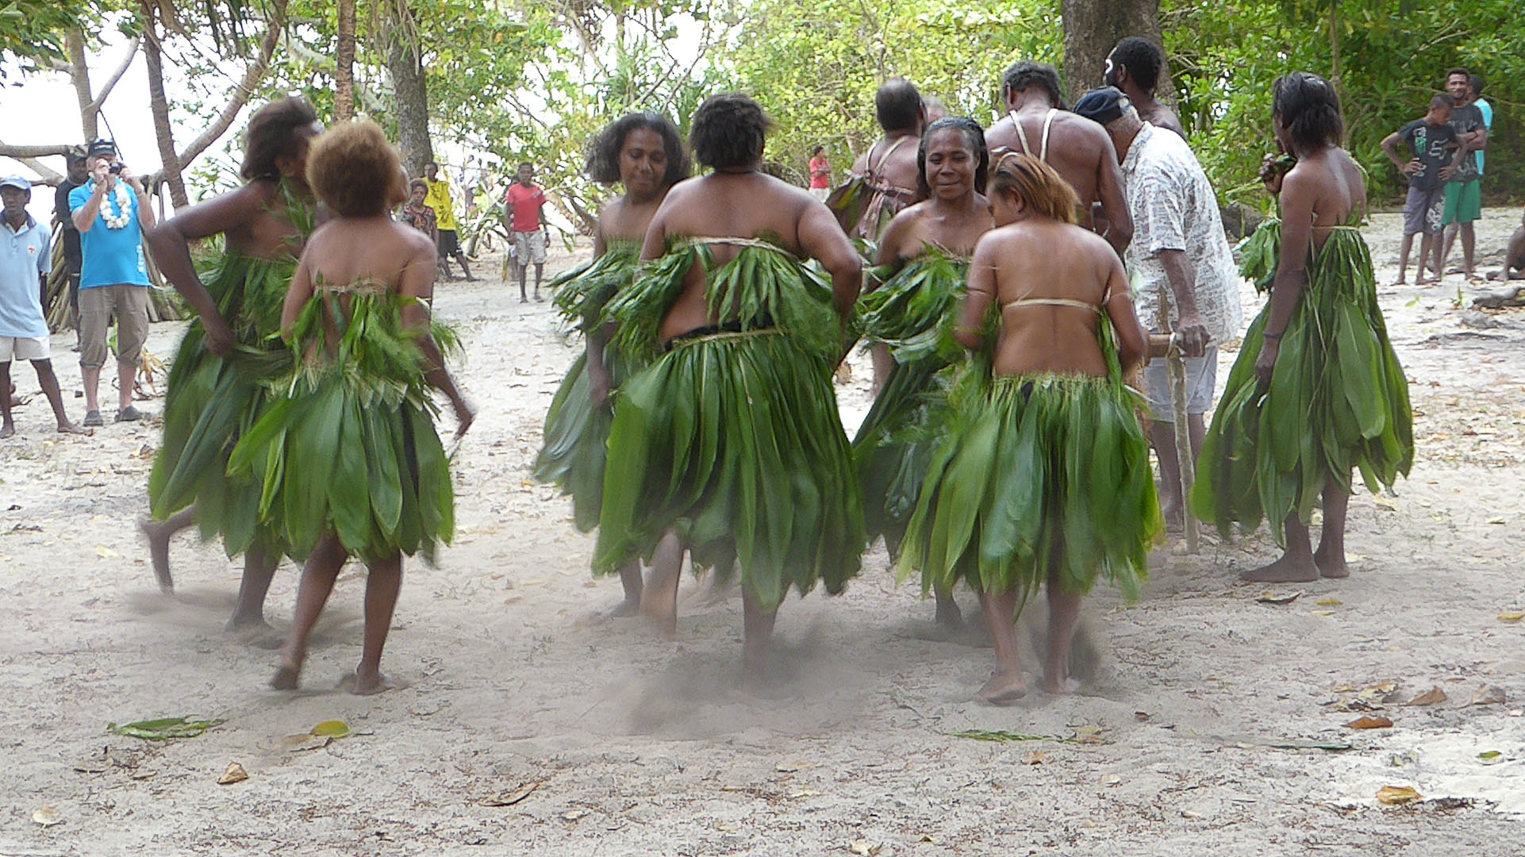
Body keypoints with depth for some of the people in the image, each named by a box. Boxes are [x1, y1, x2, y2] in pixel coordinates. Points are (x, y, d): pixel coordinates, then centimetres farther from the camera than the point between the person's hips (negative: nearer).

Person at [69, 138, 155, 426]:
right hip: (95, 280, -3)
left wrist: (138, 188, -13)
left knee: (132, 343, 3)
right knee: (93, 346, -5)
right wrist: (100, 186, -16)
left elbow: (149, 224, -2)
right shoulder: (80, 194, 8)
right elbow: (83, 223, -12)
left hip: (133, 278, 3)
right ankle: (92, 407, -1)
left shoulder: (130, 192, 14)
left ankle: (126, 403, 12)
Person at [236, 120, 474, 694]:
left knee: (330, 540, 20)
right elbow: (416, 338, -18)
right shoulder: (411, 247, -11)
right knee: (385, 546, 12)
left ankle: (293, 651, 5)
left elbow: (289, 325, 3)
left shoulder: (320, 242, 4)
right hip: (385, 406, -4)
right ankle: (369, 670, 15)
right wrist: (455, 398, -5)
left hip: (318, 404, 5)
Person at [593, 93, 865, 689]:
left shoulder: (679, 199, 10)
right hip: (775, 366, -1)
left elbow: (642, 283, 10)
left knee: (682, 483, 22)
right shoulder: (793, 202, 4)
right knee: (770, 504, 11)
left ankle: (666, 555, -13)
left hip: (686, 362, 1)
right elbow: (847, 265, -12)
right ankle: (755, 656, 12)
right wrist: (831, 333, 2)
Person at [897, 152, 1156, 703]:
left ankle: (1007, 666, -6)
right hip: (1090, 400, 3)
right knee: (1072, 535, 18)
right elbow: (1132, 344, 3)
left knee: (993, 535, 7)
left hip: (1015, 393, -3)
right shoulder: (1098, 249, 11)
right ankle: (1058, 666, 17)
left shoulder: (997, 244, 3)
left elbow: (968, 333, -7)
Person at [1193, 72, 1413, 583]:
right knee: (1333, 435, 14)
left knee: (1281, 434, 1)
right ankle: (1332, 553, 19)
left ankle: (1298, 555, 3)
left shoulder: (1302, 181, -18)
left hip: (1306, 318, -9)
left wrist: (1271, 341, -19)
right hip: (1347, 321, 9)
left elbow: (1292, 270, -20)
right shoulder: (1349, 168, 7)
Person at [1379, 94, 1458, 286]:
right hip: (1418, 185, -3)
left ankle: (1420, 275, 6)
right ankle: (1401, 274, 0)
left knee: (1430, 230, 2)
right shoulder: (1415, 128, -5)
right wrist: (1402, 165, 0)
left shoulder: (1448, 130, 6)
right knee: (1410, 230, -3)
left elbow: (1459, 147, 24)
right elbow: (1386, 144, 2)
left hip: (1439, 186, 3)